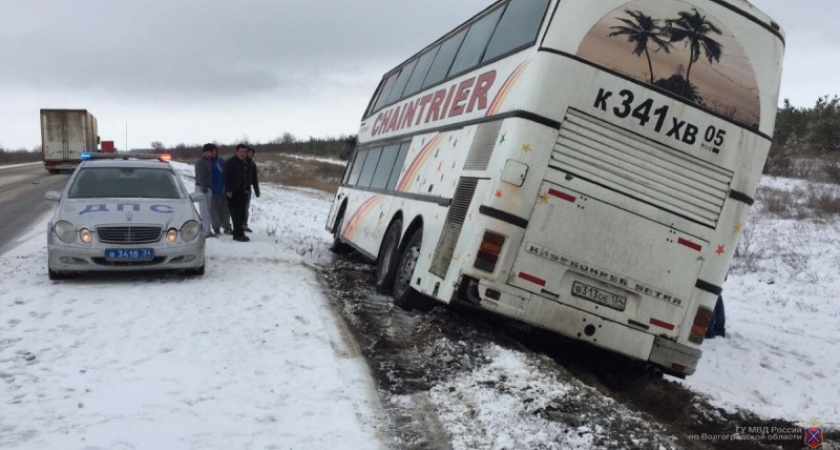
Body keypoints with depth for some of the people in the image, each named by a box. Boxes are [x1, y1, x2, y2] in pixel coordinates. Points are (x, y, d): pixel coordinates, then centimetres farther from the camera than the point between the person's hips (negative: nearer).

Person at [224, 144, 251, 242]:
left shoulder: (245, 164, 16)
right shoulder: (230, 163, -9)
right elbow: (227, 177, -14)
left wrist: (247, 188, 13)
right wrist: (228, 190, -19)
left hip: (242, 192, 8)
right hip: (232, 193, -8)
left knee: (241, 213, 9)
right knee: (236, 213, -9)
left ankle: (238, 232, 16)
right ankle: (238, 234, -9)